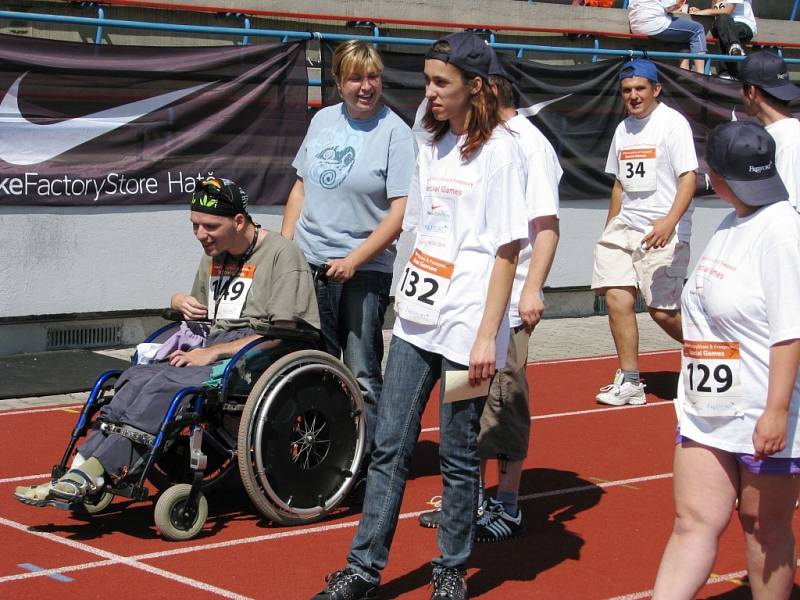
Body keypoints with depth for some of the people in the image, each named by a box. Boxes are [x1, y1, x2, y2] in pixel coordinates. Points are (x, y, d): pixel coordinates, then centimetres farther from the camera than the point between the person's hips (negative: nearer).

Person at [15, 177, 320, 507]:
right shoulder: (214, 255, 20)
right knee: (138, 377, -21)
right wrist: (182, 302, 9)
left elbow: (284, 333, -13)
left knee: (165, 383, -29)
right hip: (213, 349, 8)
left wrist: (213, 352, -16)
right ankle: (85, 469, -31)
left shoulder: (281, 254, -5)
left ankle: (91, 472, -32)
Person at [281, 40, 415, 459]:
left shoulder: (394, 132, -7)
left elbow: (400, 210, -13)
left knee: (362, 375, -4)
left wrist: (354, 260, -17)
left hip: (364, 271, -5)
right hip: (308, 265, 6)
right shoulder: (323, 120, 10)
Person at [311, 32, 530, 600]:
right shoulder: (433, 147, 13)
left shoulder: (498, 150, -9)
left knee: (459, 457, 4)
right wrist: (411, 296, 14)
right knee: (390, 446, 7)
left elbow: (508, 249, -12)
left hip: (466, 329, -7)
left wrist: (487, 336, -16)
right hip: (416, 320, 7)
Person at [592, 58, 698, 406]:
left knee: (662, 311, -7)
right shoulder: (623, 129, 15)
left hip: (662, 233, -6)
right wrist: (609, 231, 20)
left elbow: (689, 178, -14)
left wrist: (670, 221, -28)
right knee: (617, 298, -8)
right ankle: (629, 383, -1)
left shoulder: (673, 123, -7)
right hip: (625, 228, 6)